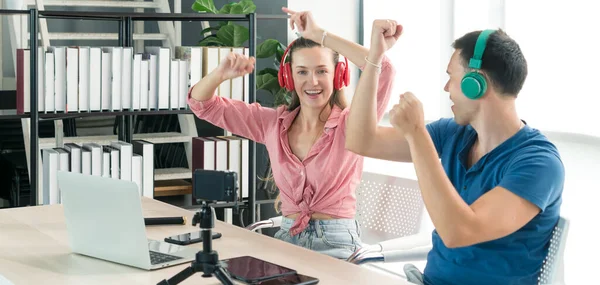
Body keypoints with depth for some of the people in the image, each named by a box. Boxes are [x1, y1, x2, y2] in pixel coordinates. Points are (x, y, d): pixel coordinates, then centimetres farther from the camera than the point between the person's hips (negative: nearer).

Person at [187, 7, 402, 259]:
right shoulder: (272, 123, 7)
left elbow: (382, 69, -25)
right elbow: (201, 103, 9)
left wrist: (319, 35, -22)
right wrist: (221, 74, -13)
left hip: (337, 244, -3)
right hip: (286, 239, 4)